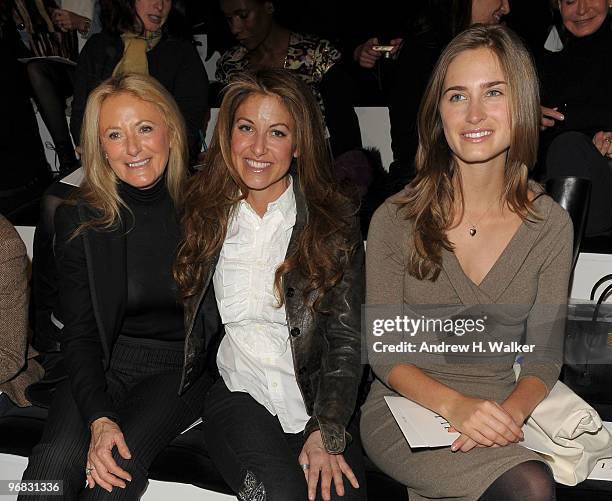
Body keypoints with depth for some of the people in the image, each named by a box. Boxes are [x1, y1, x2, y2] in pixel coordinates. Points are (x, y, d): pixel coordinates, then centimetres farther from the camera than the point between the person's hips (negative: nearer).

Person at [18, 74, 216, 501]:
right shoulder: (79, 221, -2)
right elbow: (79, 333, -4)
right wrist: (99, 418, -18)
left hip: (183, 367, -1)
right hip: (106, 365, 1)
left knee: (120, 465, -27)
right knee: (55, 462, -26)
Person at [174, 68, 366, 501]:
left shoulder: (335, 220, 2)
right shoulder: (204, 214, 7)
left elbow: (346, 339, 0)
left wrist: (328, 432, -11)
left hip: (322, 401, 0)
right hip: (239, 395, 0)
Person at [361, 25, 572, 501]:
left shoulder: (551, 224, 0)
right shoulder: (396, 219, -6)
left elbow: (544, 354, 3)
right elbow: (382, 350, -5)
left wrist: (511, 411, -19)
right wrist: (454, 405, -22)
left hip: (500, 413, 3)